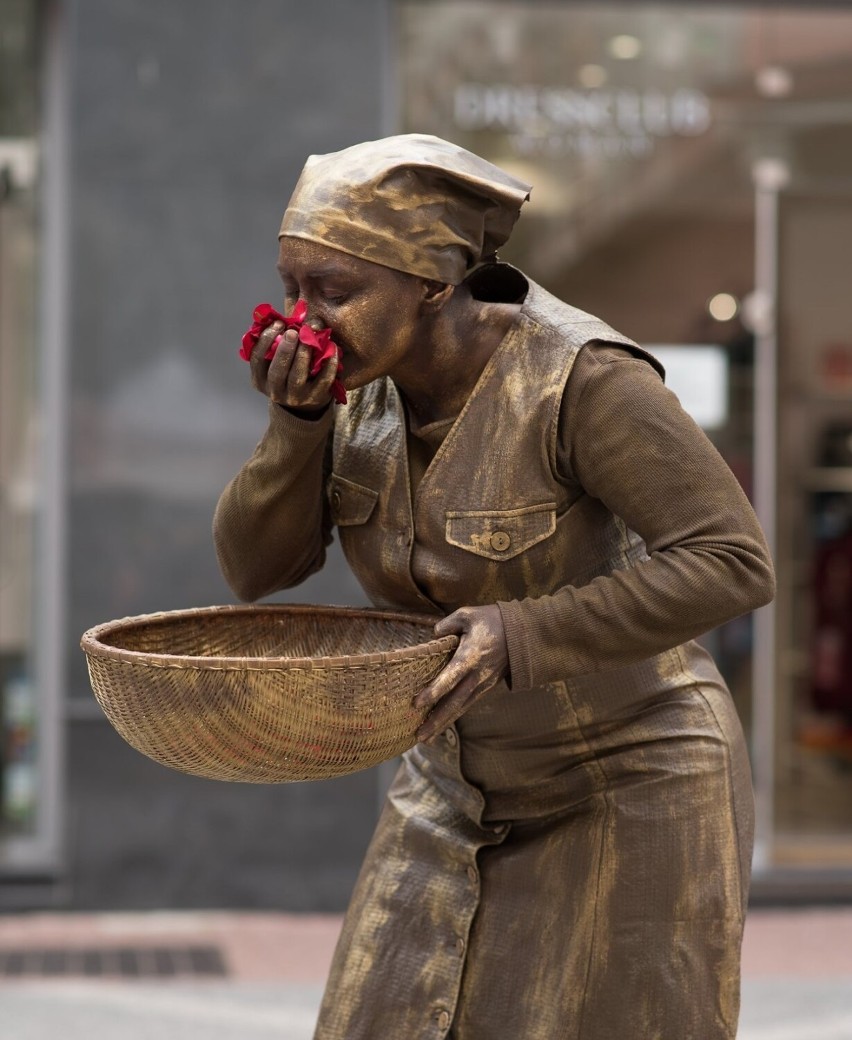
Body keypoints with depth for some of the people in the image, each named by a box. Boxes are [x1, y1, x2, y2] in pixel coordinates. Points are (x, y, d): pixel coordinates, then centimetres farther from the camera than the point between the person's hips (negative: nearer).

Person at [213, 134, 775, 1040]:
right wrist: (295, 419, -23)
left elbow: (733, 565, -28)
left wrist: (528, 636, -36)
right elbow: (256, 568, -6)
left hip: (633, 791, -7)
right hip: (475, 789, 7)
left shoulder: (581, 378, -26)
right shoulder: (359, 375, -5)